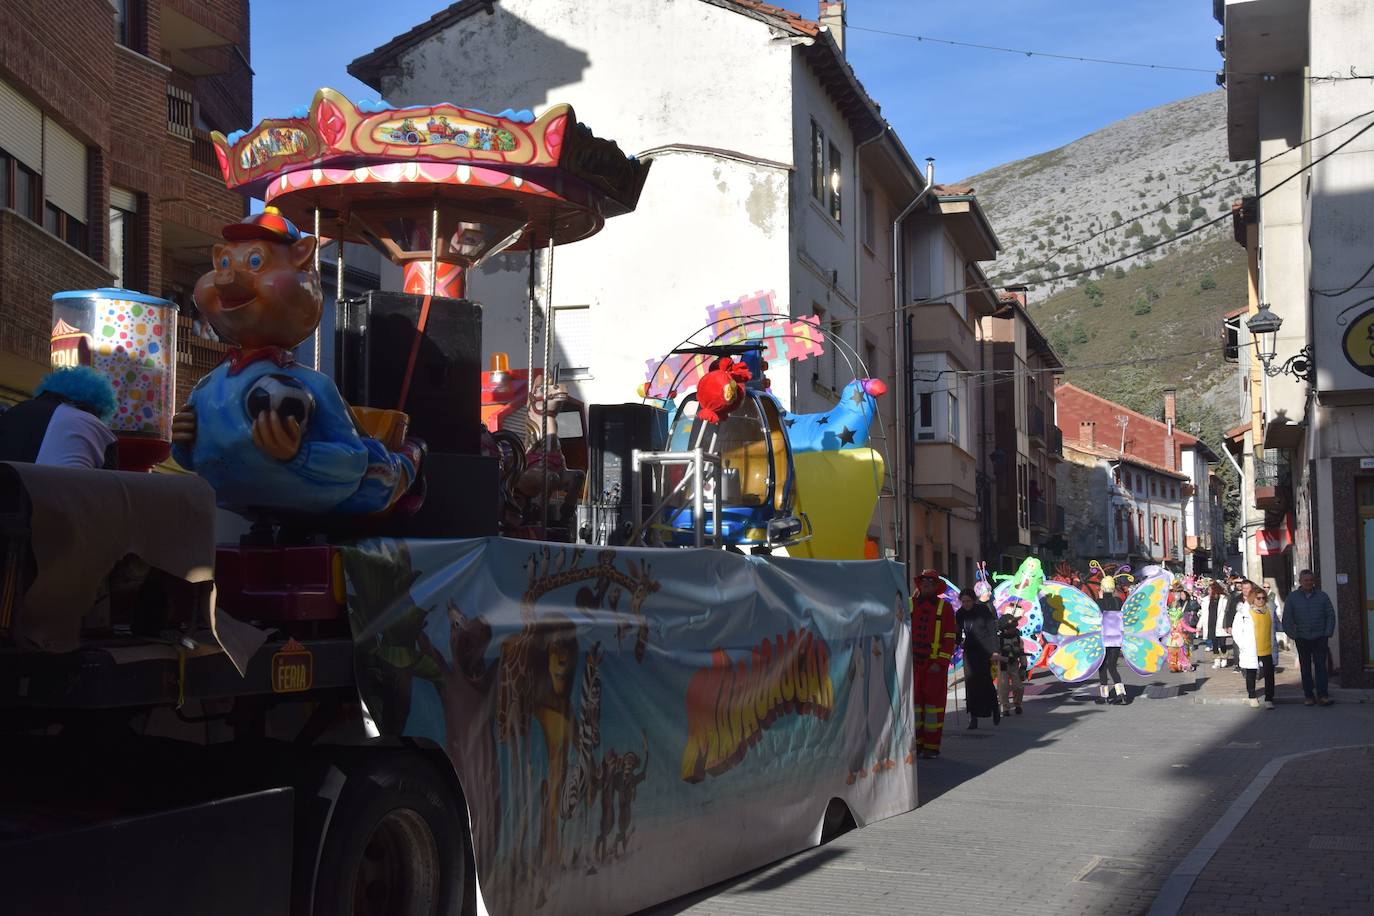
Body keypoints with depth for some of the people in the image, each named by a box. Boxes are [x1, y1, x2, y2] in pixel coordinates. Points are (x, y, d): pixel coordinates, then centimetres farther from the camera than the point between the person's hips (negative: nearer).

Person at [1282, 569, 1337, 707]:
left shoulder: (1322, 596, 4)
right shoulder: (1292, 597, 2)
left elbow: (1331, 615, 5)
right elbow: (1287, 619, 4)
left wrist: (1328, 633, -3)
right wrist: (1293, 635, -2)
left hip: (1320, 638, -1)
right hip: (1302, 639, 1)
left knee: (1320, 666, -5)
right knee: (1305, 668, 6)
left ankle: (1322, 695, -6)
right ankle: (1308, 695, 12)